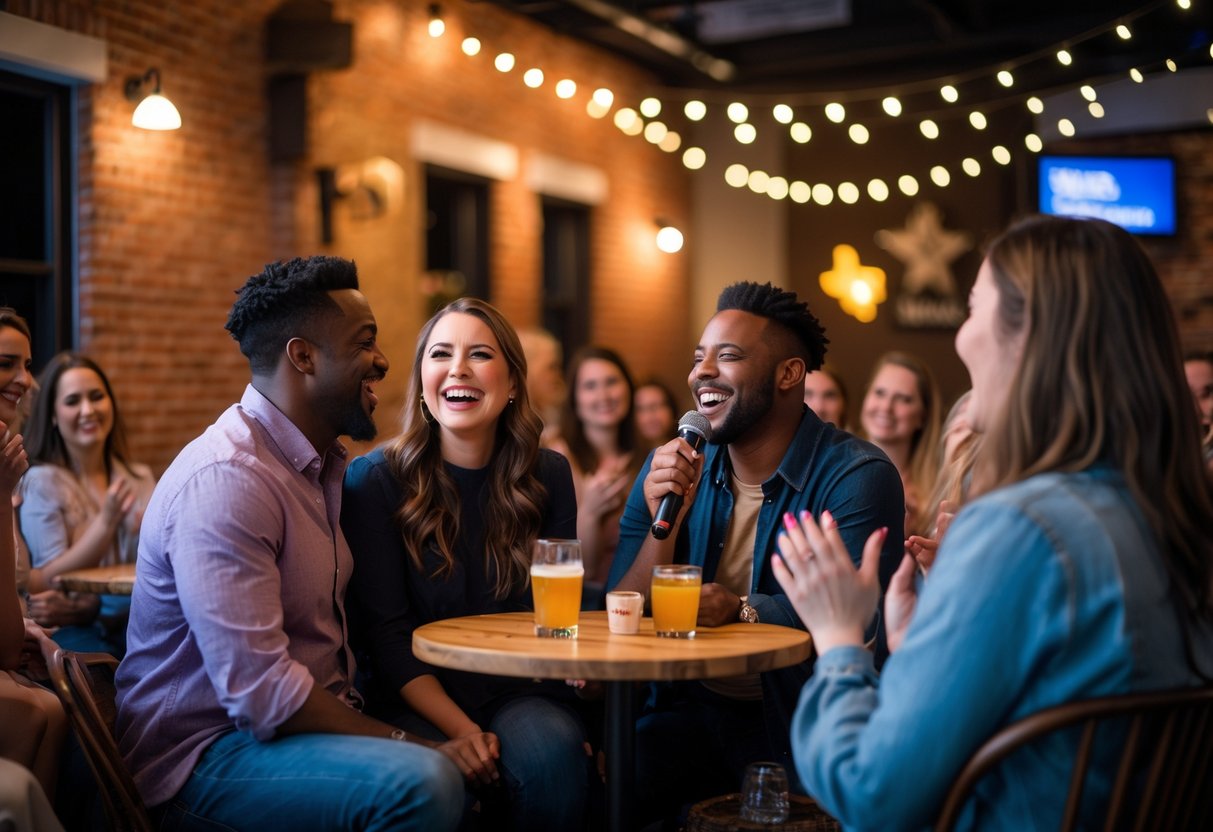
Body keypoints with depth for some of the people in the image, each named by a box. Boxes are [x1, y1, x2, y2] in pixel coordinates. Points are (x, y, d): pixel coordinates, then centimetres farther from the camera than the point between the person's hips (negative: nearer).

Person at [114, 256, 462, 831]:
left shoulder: (324, 464, 12)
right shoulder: (225, 480, -20)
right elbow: (261, 693, -25)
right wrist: (400, 741, -19)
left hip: (317, 715, 9)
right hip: (204, 753, -9)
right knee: (420, 782, -33)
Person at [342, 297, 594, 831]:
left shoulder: (548, 476, 4)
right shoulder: (375, 480, -4)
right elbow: (386, 633, -7)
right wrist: (457, 728, -20)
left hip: (522, 691, 3)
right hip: (420, 699, -2)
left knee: (550, 753, -30)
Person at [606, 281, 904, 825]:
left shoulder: (857, 476, -10)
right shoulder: (669, 470, 5)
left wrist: (741, 611, -31)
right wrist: (664, 523, -14)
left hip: (799, 720, -2)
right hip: (686, 712, 3)